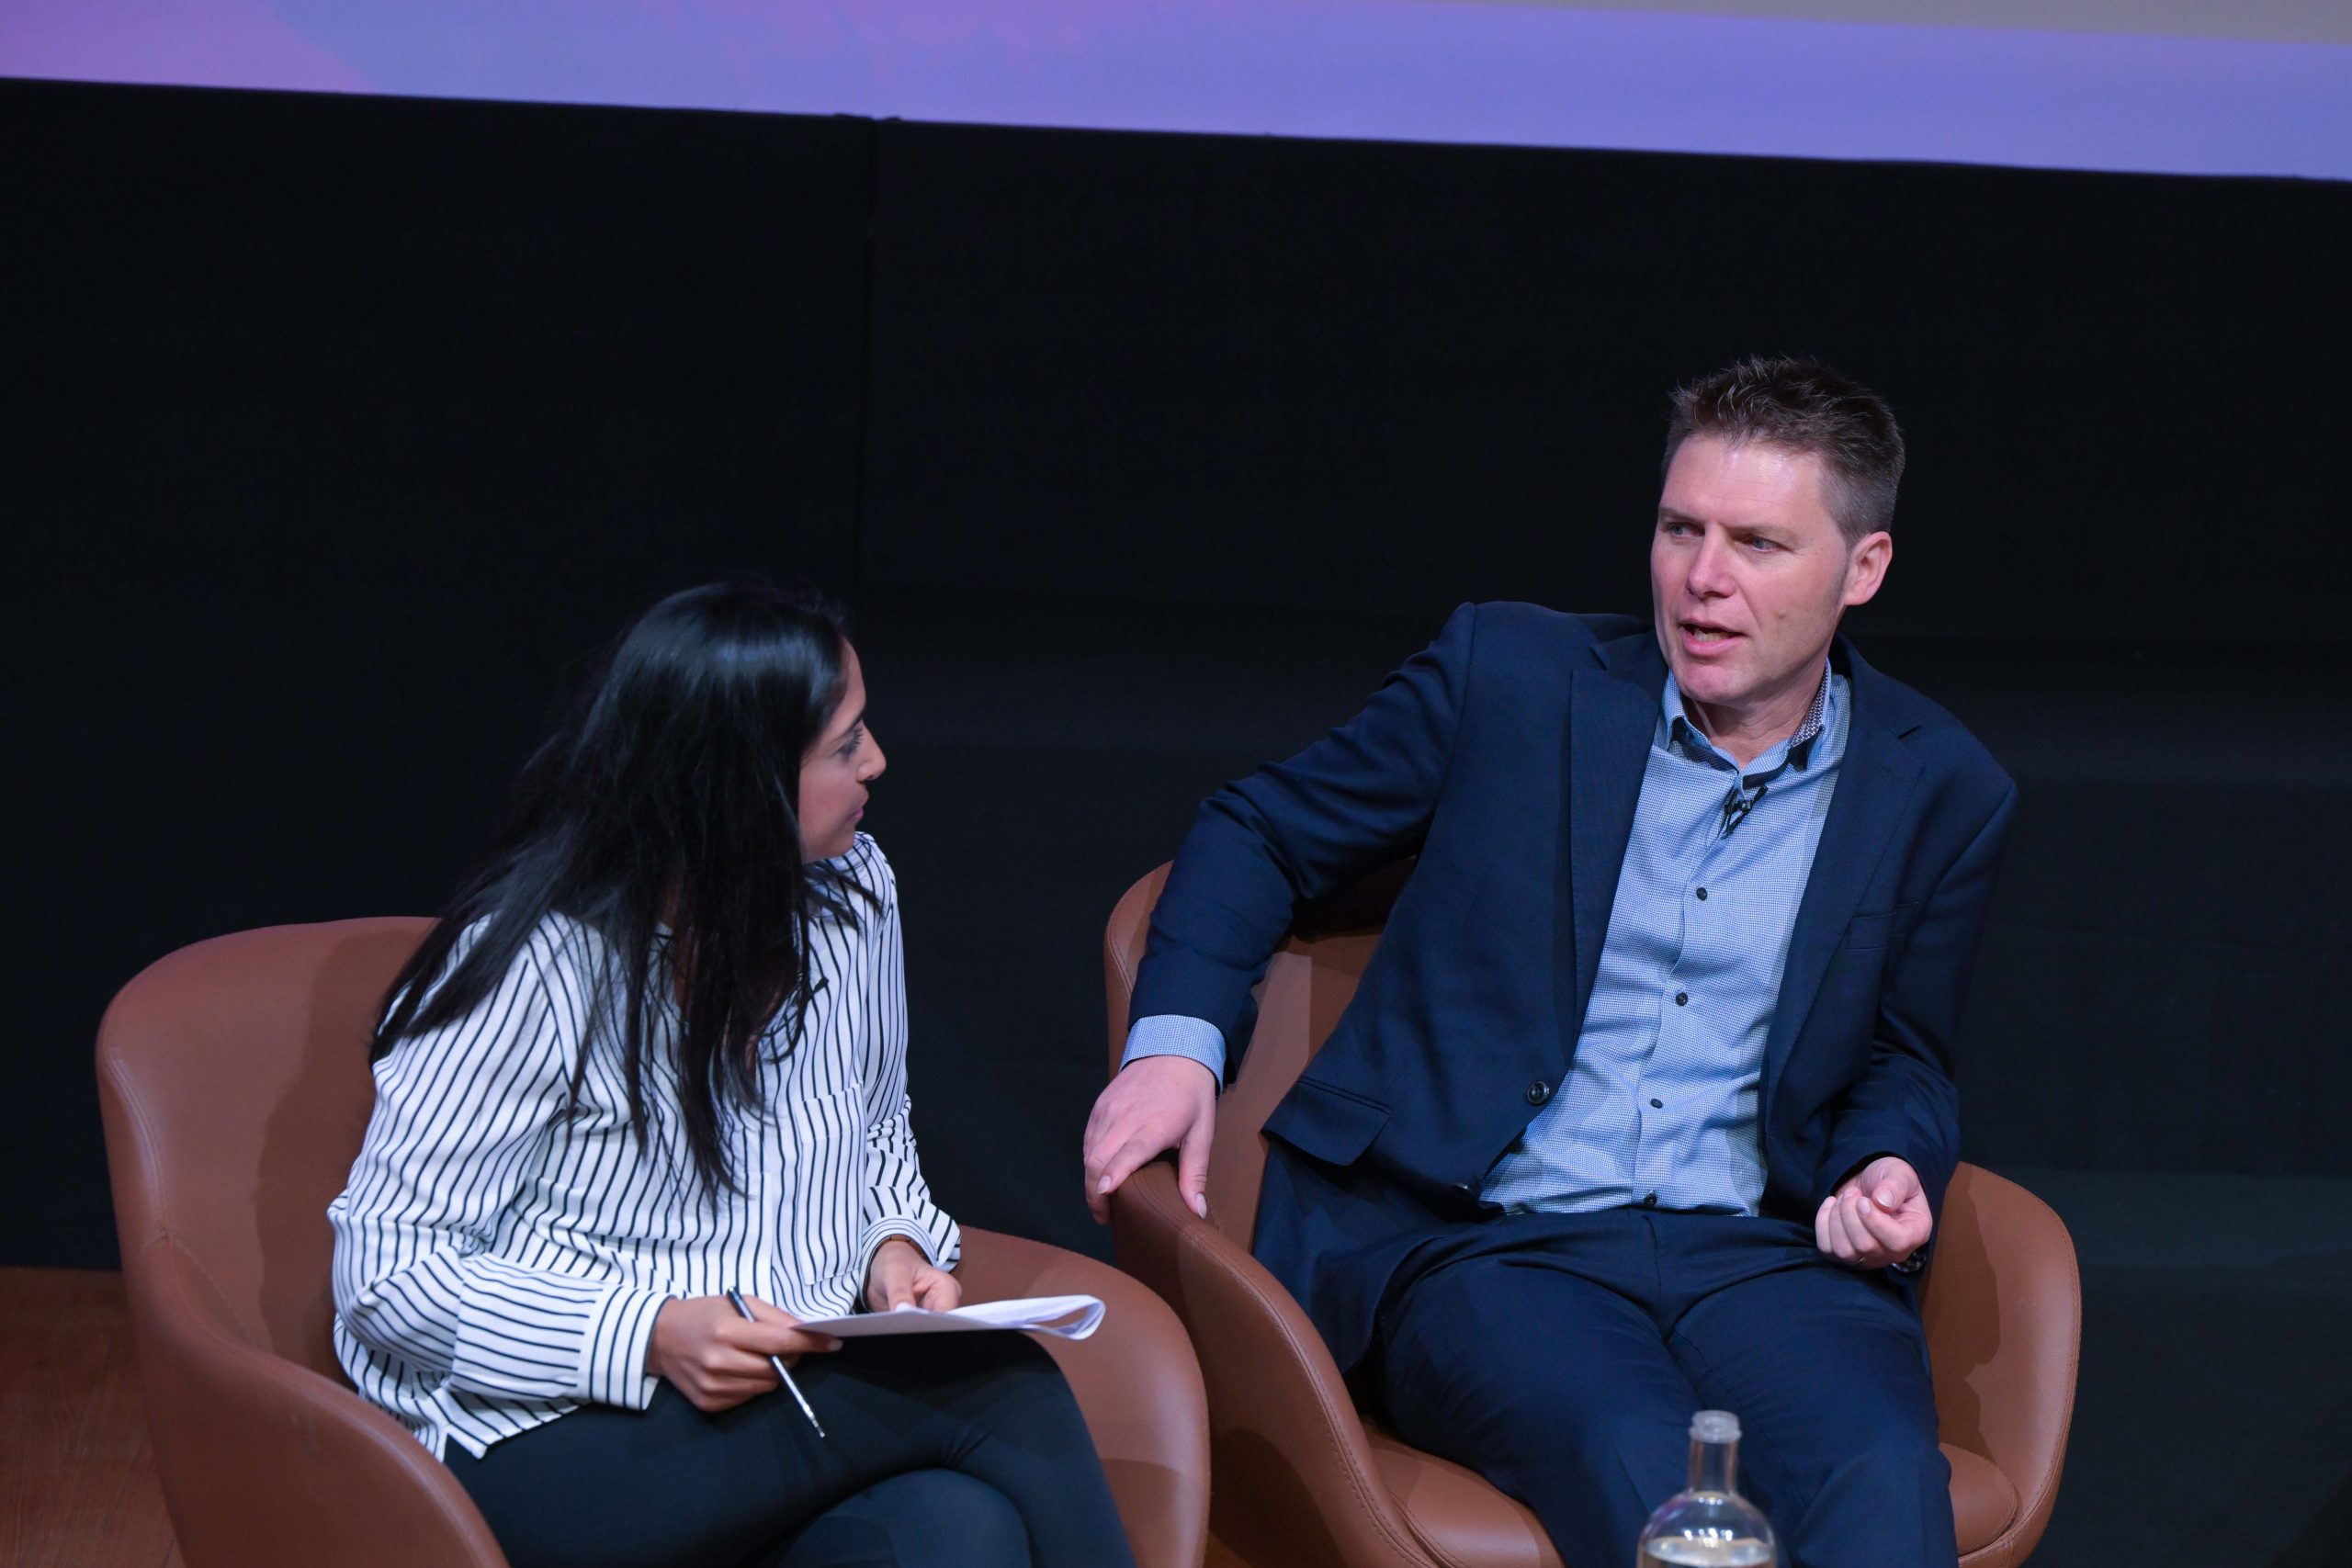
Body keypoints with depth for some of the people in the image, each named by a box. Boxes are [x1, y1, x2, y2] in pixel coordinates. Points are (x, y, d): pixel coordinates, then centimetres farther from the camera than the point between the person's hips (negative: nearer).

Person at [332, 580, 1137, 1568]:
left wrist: (895, 1244, 0)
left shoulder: (852, 894, 7)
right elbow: (387, 1269, -12)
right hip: (550, 1445, -6)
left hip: (818, 1394, 6)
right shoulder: (538, 966, -13)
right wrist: (652, 1335, -24)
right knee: (999, 1384, -29)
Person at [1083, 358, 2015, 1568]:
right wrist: (1176, 1043, -2)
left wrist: (1891, 1167, 1)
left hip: (1759, 1251, 2)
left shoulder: (1941, 794, 10)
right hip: (1479, 1243, -2)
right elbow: (1258, 830, 16)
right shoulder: (1506, 676, 4)